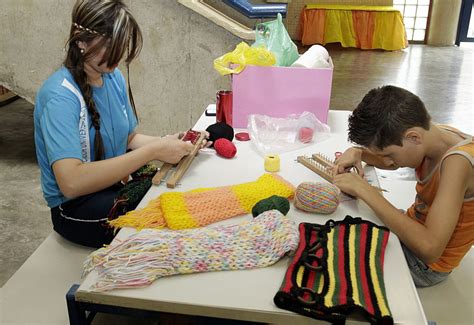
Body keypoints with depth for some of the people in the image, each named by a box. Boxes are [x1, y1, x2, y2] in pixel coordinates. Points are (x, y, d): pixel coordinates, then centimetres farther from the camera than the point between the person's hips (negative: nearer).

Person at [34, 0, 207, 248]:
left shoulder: (114, 77, 0)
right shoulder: (60, 97, -24)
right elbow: (71, 183, -35)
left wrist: (165, 142, -12)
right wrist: (153, 152, -34)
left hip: (116, 183, 7)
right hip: (76, 207, -7)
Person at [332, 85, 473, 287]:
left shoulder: (457, 161, -33)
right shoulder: (433, 135, -10)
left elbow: (429, 248, -41)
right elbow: (389, 161, 11)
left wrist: (365, 191, -36)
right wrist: (358, 153, -12)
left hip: (426, 263, -7)